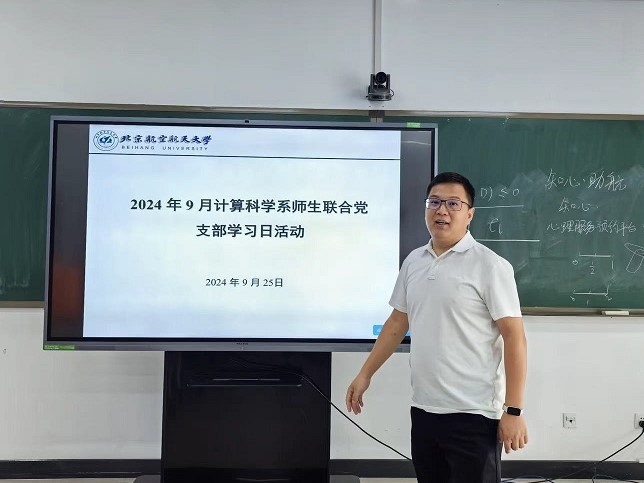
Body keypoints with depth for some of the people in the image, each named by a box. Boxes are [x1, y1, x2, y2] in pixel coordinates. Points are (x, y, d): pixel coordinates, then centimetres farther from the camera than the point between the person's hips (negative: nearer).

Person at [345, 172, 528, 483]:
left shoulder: (490, 266, -9)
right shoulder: (413, 262, 8)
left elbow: (514, 337, -11)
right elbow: (397, 323, 16)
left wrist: (513, 411, -15)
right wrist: (365, 374, 14)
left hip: (473, 414, -6)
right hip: (423, 409, 6)